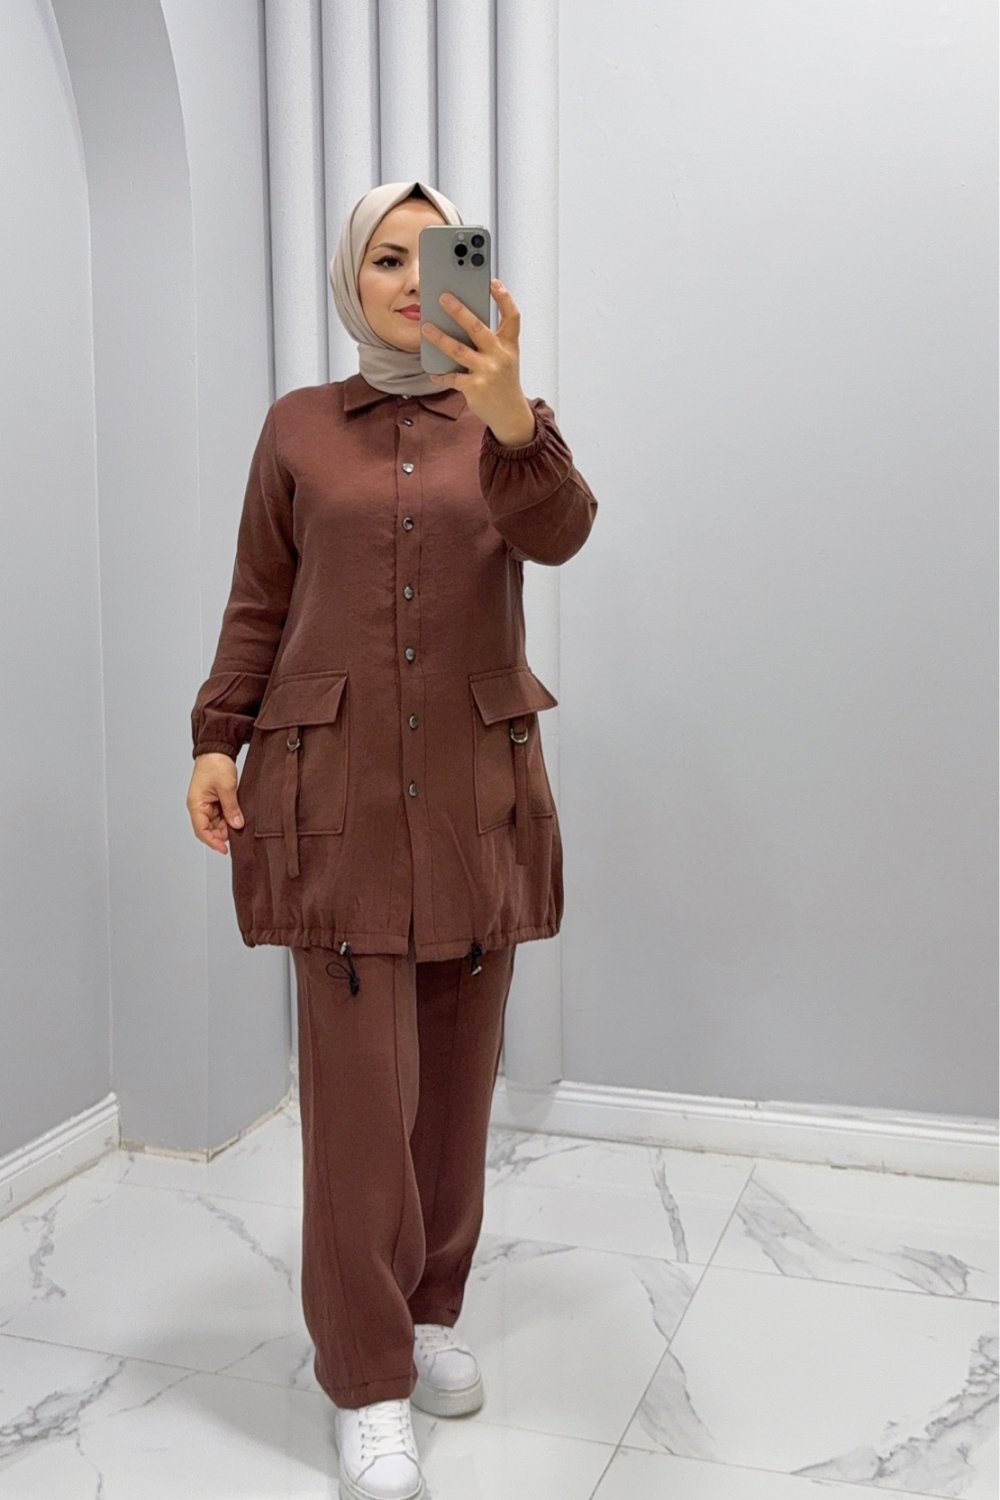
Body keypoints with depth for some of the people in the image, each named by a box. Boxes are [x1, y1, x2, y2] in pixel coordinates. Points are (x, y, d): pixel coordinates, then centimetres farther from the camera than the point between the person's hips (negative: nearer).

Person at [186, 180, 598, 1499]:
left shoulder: (504, 423, 5)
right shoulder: (298, 427, 6)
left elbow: (559, 532, -17)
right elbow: (258, 605, 8)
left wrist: (510, 413, -36)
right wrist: (217, 740, -2)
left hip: (479, 793, 2)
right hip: (335, 792, -1)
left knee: (457, 1076, 11)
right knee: (359, 1084, -2)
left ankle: (431, 1312, 31)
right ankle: (369, 1383, 12)